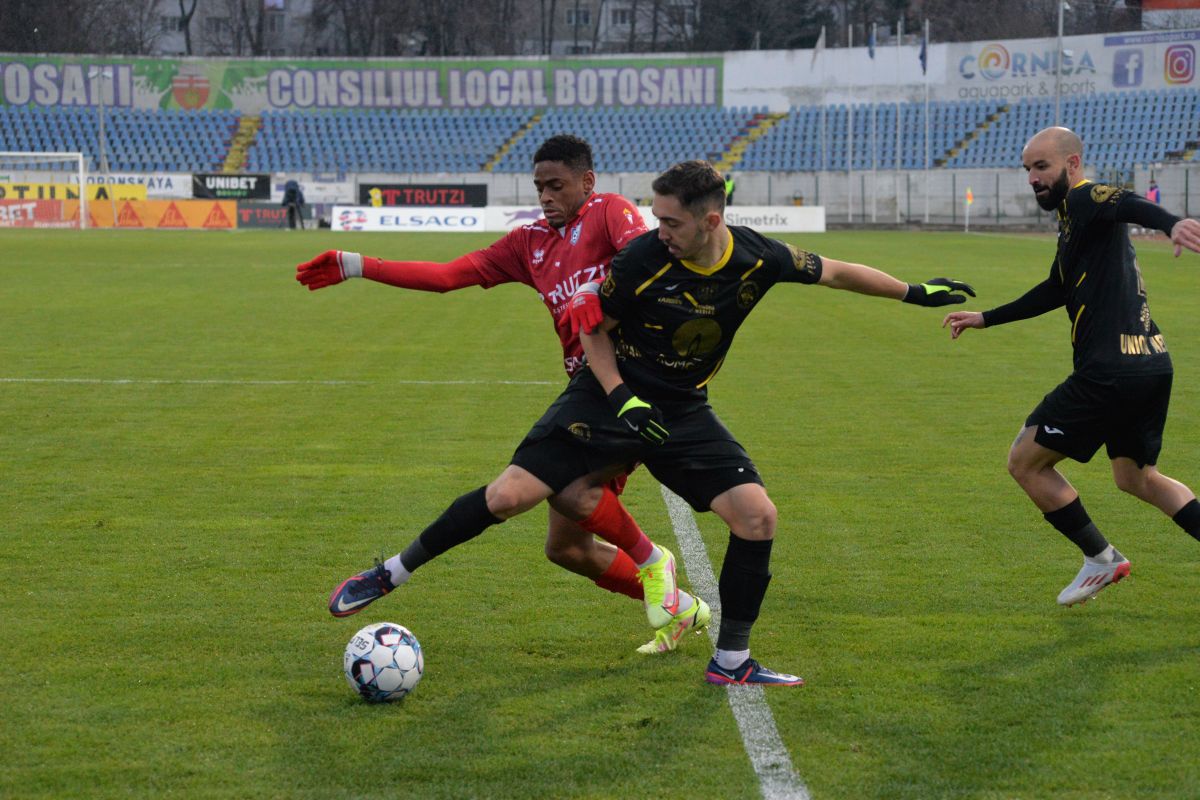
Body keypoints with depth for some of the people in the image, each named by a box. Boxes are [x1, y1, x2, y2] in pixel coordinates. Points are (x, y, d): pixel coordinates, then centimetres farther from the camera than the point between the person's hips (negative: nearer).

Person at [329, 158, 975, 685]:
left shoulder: (758, 258, -12)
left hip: (683, 412, 3)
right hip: (610, 396, -3)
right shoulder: (642, 258, -20)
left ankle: (729, 662, 3)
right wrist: (622, 399, -16)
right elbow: (592, 327, -5)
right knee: (510, 495, -17)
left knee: (757, 516, -12)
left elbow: (832, 272, 7)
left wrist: (916, 292, 13)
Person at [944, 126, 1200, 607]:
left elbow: (1127, 204, -33)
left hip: (1111, 369, -10)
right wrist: (985, 319, 41)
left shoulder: (1084, 199, -9)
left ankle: (1101, 558, 11)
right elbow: (1056, 291, 35)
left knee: (1025, 462, 3)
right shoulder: (1074, 213, 21)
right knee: (1136, 478, 26)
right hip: (1151, 364, 10)